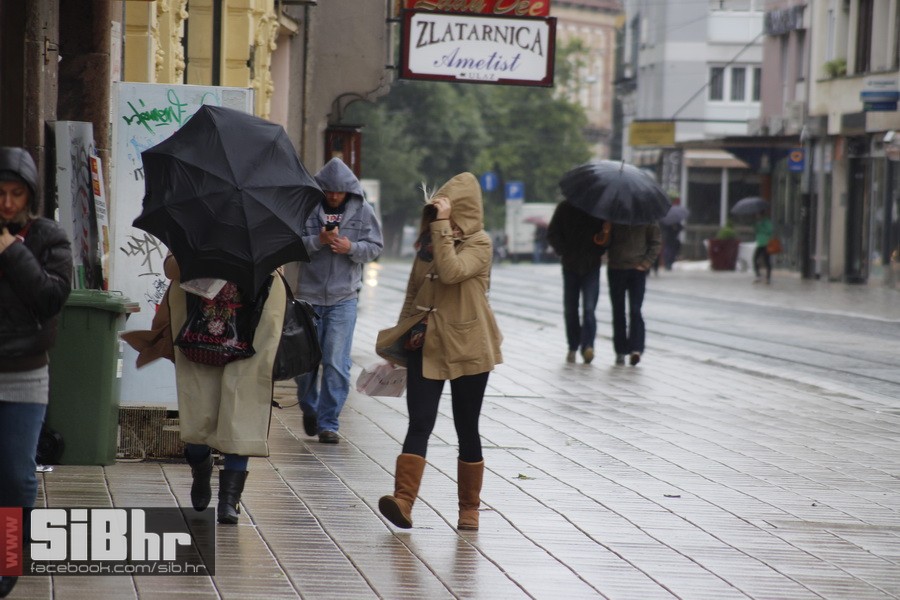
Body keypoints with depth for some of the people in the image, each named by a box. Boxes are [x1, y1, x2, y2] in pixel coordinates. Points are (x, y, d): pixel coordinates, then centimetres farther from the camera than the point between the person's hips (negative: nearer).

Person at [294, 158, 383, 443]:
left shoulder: (362, 211, 3)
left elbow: (375, 246, 5)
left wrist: (352, 248, -14)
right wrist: (318, 240, -20)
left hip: (343, 297, 0)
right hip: (308, 294, 0)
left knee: (336, 363, -6)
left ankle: (328, 423, 1)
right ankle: (309, 408, 34)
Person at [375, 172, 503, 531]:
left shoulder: (479, 244, -6)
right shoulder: (428, 242, 11)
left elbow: (451, 272, -26)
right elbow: (413, 292, 20)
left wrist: (444, 225, -24)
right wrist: (401, 338, 20)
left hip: (467, 348, -4)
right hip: (427, 346, 4)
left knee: (467, 430, 5)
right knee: (419, 424, -8)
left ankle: (469, 508, 16)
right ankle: (403, 501, -20)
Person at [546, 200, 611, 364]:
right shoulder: (565, 207, 0)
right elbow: (552, 233, 2)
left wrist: (600, 252, -13)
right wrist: (563, 252, -11)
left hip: (592, 266, -2)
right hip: (570, 266, 2)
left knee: (589, 308, -13)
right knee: (570, 309, 9)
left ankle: (587, 345, -19)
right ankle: (573, 347, 21)